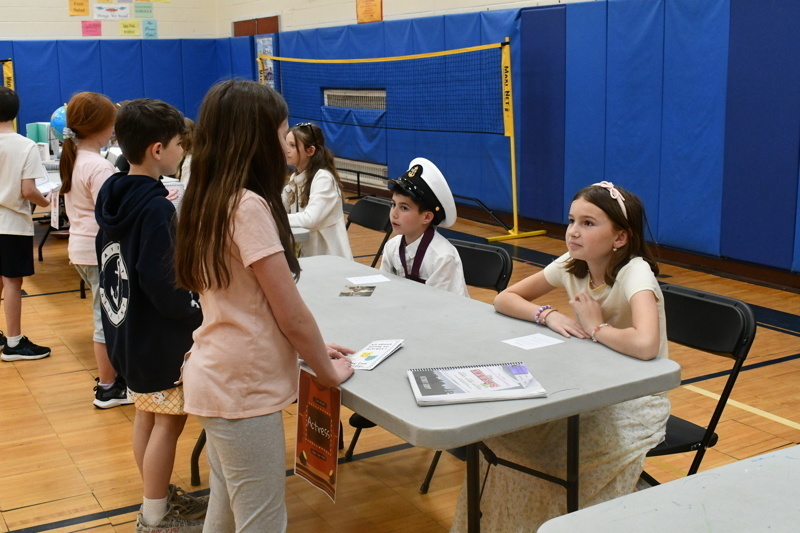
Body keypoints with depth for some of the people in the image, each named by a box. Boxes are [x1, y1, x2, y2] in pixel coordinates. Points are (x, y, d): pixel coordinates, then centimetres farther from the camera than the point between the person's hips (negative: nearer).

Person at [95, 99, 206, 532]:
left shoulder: (114, 195, 3)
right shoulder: (155, 208, -24)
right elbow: (163, 284, -26)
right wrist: (198, 317, -15)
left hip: (127, 329, 9)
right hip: (158, 336, -9)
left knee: (147, 414, 19)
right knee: (168, 421, 4)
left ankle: (159, 495, 35)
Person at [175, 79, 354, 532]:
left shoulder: (210, 200, 8)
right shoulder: (249, 207, -20)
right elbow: (290, 312, -16)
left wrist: (311, 348, 16)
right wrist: (328, 371, -1)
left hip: (219, 378, 9)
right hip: (244, 387, -9)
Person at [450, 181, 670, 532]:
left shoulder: (635, 273, -24)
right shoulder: (572, 265, -4)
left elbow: (645, 345, -43)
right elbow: (505, 299, 3)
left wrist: (596, 328, -25)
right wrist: (549, 315, -15)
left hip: (635, 404, -6)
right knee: (504, 437, -10)